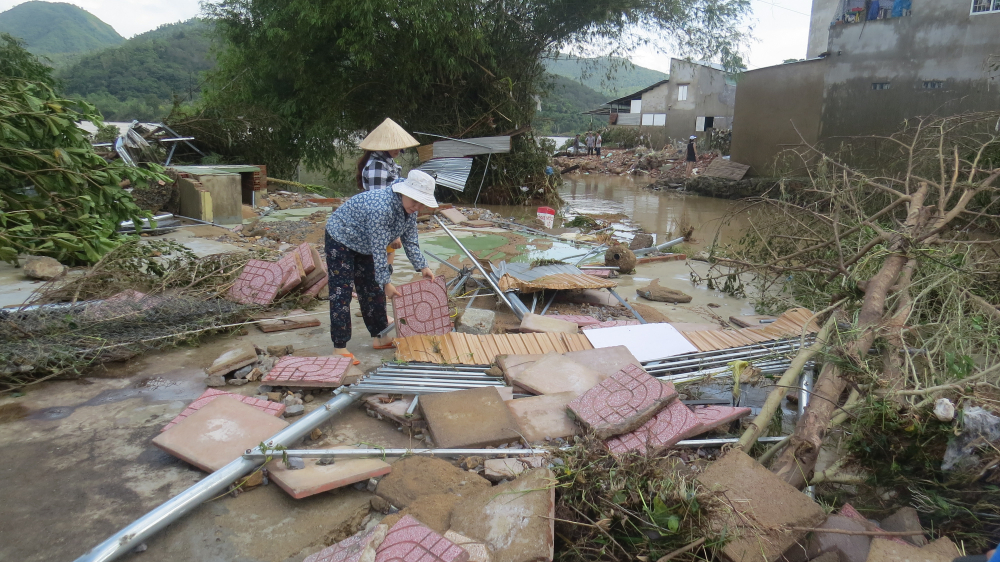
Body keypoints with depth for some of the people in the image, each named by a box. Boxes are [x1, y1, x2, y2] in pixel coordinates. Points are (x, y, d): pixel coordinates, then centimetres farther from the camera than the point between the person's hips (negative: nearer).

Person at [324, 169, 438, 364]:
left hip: (364, 245, 9)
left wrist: (422, 267, -7)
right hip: (341, 239, -9)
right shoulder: (381, 207, -38)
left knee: (372, 289, 11)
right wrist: (386, 282, -32)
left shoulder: (410, 210, -10)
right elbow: (378, 249, -35)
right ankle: (339, 348, -8)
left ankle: (379, 337, 21)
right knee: (341, 293, -10)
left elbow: (410, 241, 1)